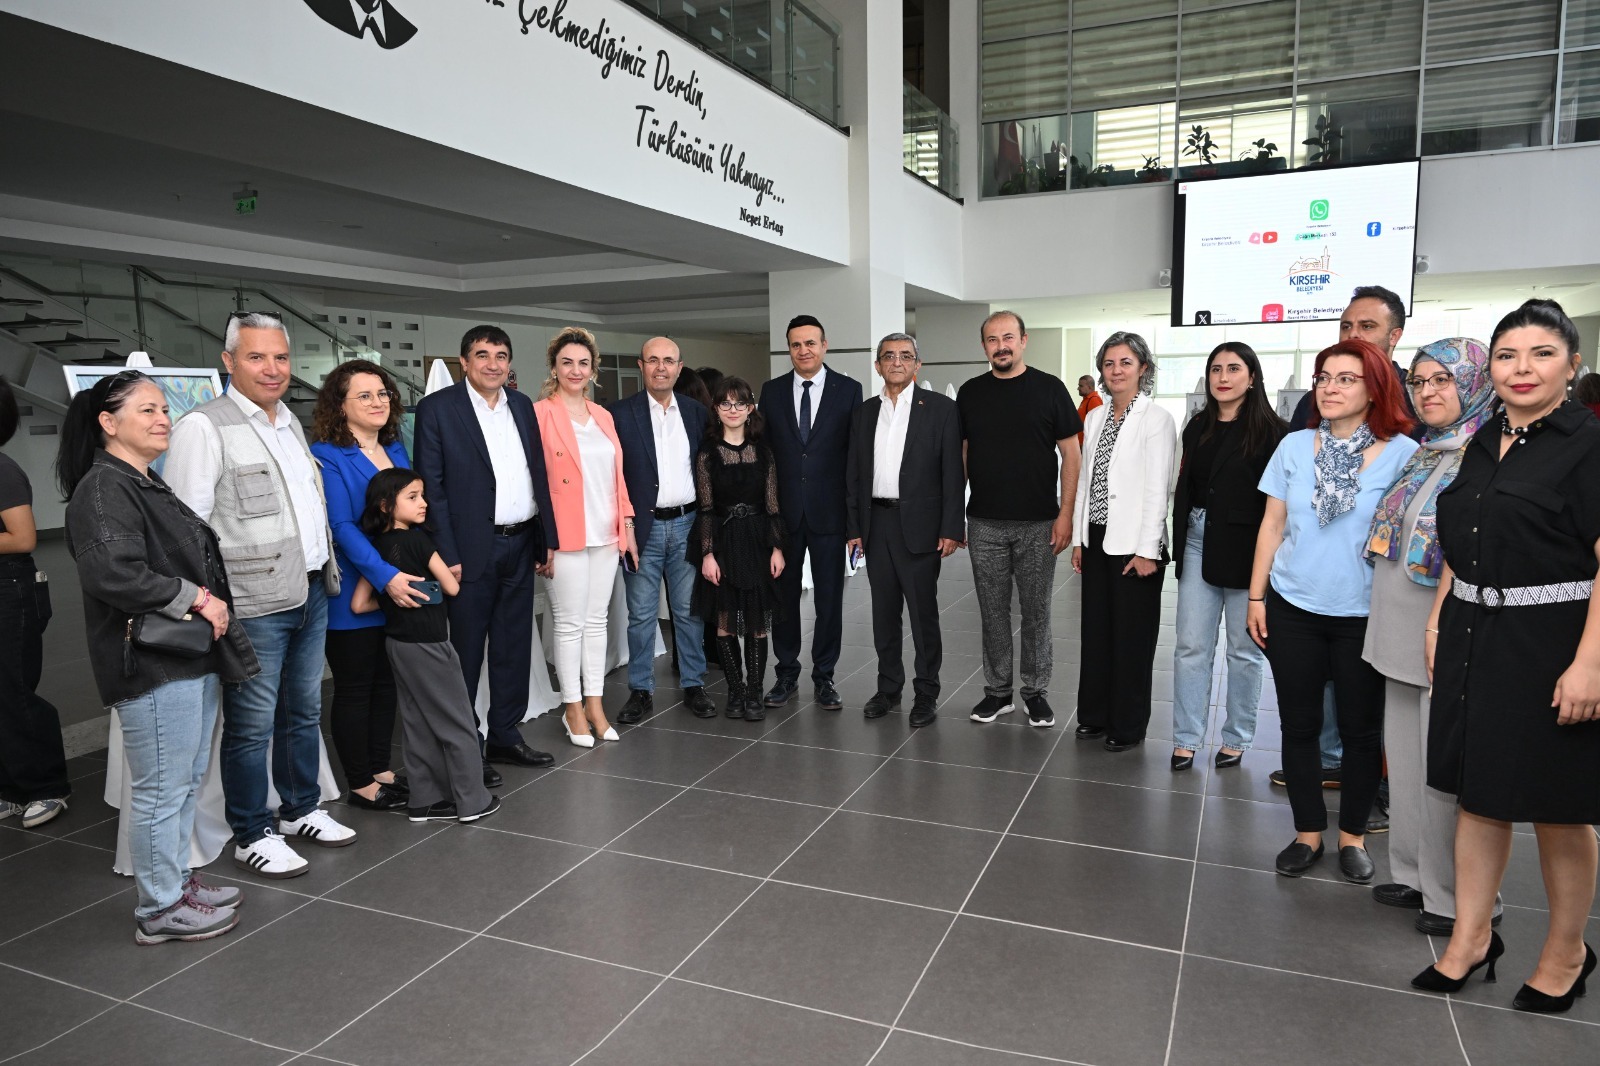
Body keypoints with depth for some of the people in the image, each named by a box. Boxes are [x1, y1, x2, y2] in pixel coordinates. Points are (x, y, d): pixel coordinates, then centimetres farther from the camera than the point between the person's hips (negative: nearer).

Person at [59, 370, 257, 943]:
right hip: (152, 663, -10)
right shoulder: (103, 488, -13)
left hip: (192, 656, 10)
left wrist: (212, 602, 12)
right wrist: (196, 599, -16)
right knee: (162, 789, 0)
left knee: (187, 779, 18)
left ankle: (176, 880, 32)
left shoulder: (150, 484, 17)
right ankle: (160, 909, 13)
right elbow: (114, 574, -26)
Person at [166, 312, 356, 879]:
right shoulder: (203, 427, -11)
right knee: (252, 726, 4)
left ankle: (301, 810, 34)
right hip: (254, 604, -7)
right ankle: (253, 836, 19)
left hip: (311, 593, 8)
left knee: (305, 712, 18)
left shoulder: (290, 421, 14)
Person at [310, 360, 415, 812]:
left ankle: (381, 771, 28)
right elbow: (342, 526, -18)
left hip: (400, 591, 7)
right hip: (353, 594, -7)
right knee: (354, 688, 5)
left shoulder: (396, 449, 10)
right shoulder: (327, 456, -11)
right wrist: (386, 576, -26)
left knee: (386, 683, 15)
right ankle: (359, 785, 17)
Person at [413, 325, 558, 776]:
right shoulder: (437, 408, -5)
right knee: (467, 652, 5)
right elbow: (431, 485, -9)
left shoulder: (522, 405, 11)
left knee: (514, 646, 13)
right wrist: (447, 554, -14)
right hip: (472, 548, -5)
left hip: (521, 544, 6)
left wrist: (547, 537, 9)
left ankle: (504, 735, 27)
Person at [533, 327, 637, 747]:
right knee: (570, 623, 2)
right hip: (565, 536, -5)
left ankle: (595, 703, 20)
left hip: (605, 535, 6)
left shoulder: (603, 416, 14)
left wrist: (627, 525, 11)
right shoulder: (540, 414, -5)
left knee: (597, 620, 11)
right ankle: (573, 708, 14)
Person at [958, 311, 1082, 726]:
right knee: (992, 611, 9)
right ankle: (997, 690, 22)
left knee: (1036, 611, 7)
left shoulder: (1049, 389, -1)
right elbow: (959, 455, 9)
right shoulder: (970, 393, 6)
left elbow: (1070, 455, -1)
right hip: (984, 524, 2)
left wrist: (1065, 513, -8)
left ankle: (1035, 690, 21)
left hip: (1038, 524, -2)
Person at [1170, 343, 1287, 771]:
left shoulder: (1271, 431, -7)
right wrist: (1179, 543, 8)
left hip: (1246, 548, -4)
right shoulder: (1196, 428, 9)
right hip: (1198, 543, 4)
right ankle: (1186, 740, 14)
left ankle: (1236, 739, 23)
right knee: (1191, 646, 5)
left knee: (1244, 649, 9)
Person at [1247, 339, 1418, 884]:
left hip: (1365, 615, -2)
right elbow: (1272, 525, 5)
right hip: (1293, 610, 2)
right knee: (1299, 725, 9)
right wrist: (1256, 597, 4)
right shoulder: (1295, 446, 1)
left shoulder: (1403, 453, -6)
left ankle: (1352, 834, 28)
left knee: (1361, 730, 9)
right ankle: (1308, 832, 24)